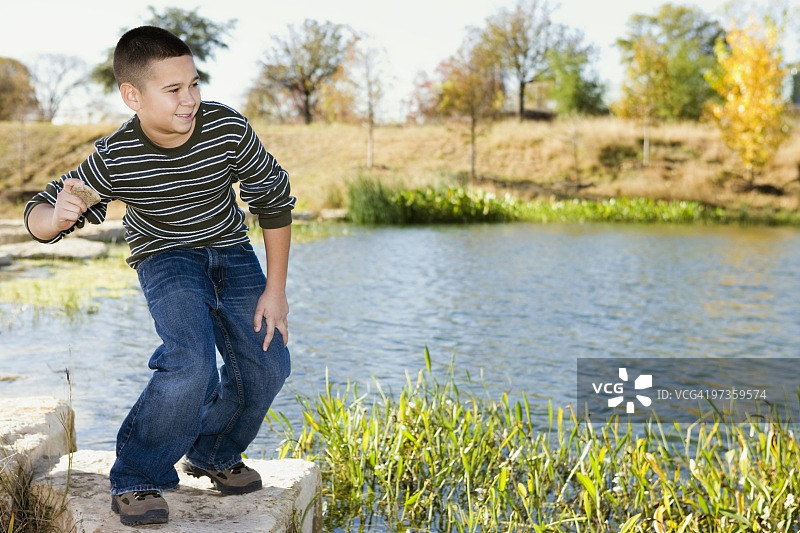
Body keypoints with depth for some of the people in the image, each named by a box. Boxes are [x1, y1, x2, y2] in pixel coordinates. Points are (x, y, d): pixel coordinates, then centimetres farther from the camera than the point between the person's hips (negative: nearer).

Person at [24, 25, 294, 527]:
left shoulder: (228, 128, -23)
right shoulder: (115, 158, -23)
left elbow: (274, 199, -10)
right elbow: (39, 215, -12)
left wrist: (275, 289, -11)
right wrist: (57, 216, -39)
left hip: (232, 252, 3)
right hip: (166, 257, -3)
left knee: (267, 367, -6)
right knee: (191, 363, -27)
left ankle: (214, 454, 24)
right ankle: (137, 479, -4)